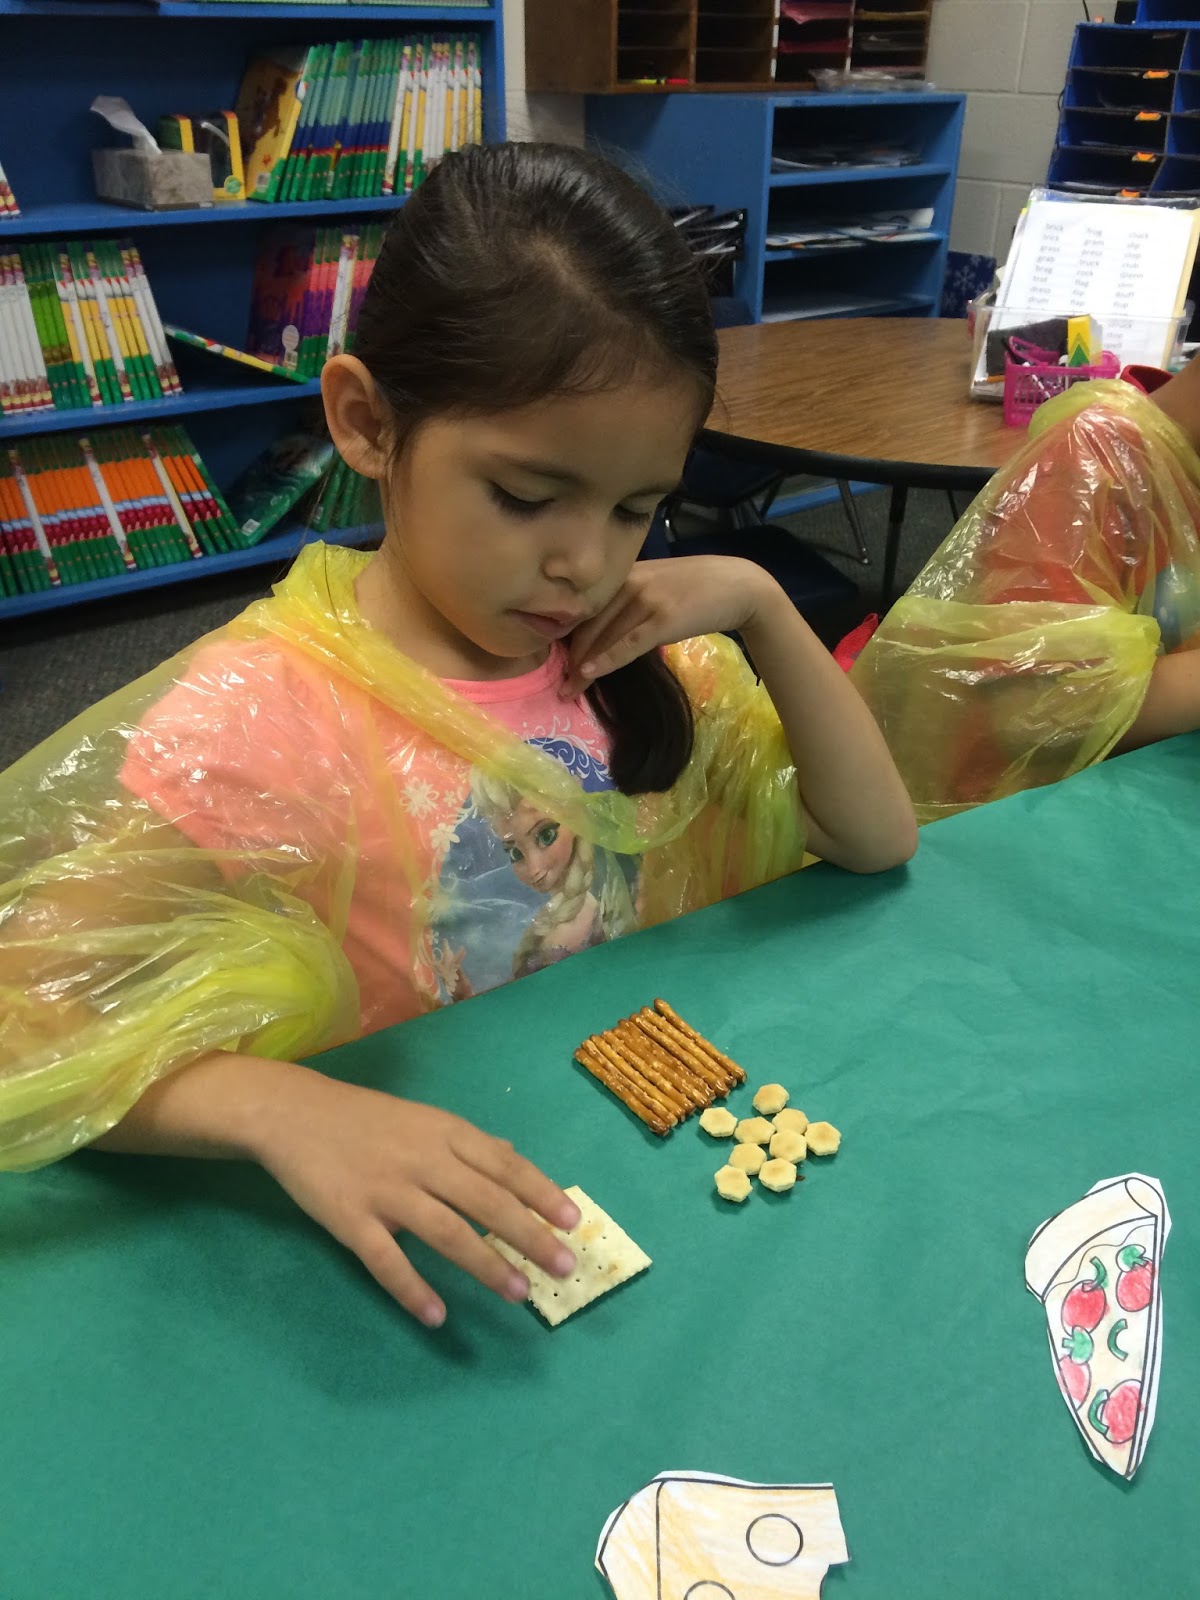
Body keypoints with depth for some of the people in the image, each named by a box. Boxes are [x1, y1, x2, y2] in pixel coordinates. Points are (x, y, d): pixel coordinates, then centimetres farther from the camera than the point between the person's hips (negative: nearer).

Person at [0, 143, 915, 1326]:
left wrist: (759, 604, -13)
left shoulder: (634, 650, -3)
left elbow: (877, 839, -1)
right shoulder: (261, 714, -19)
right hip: (417, 1231, -1)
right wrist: (277, 1106, -37)